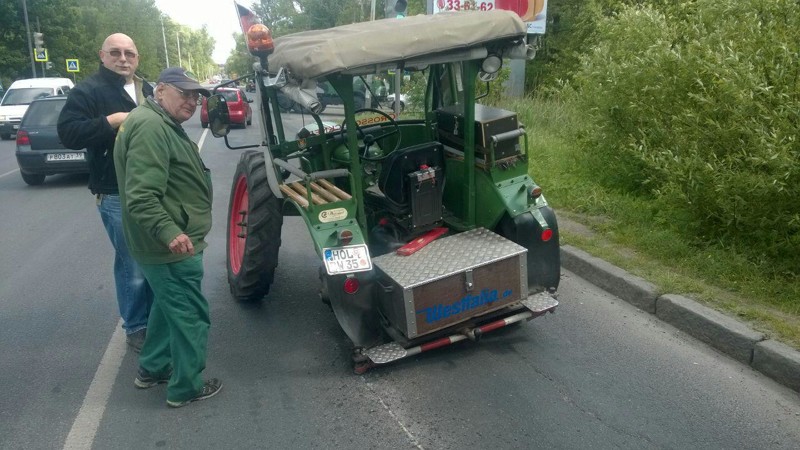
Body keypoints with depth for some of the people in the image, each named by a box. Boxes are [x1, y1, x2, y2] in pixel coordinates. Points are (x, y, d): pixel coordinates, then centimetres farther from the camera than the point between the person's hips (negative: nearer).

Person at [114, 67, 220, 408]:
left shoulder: (163, 124, 16)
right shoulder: (150, 126, -21)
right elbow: (141, 196, -30)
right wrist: (169, 231, -41)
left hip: (170, 240, 11)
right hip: (174, 245, -11)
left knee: (169, 304, 24)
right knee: (190, 314, 1)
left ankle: (152, 369, 38)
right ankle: (185, 388, 15)